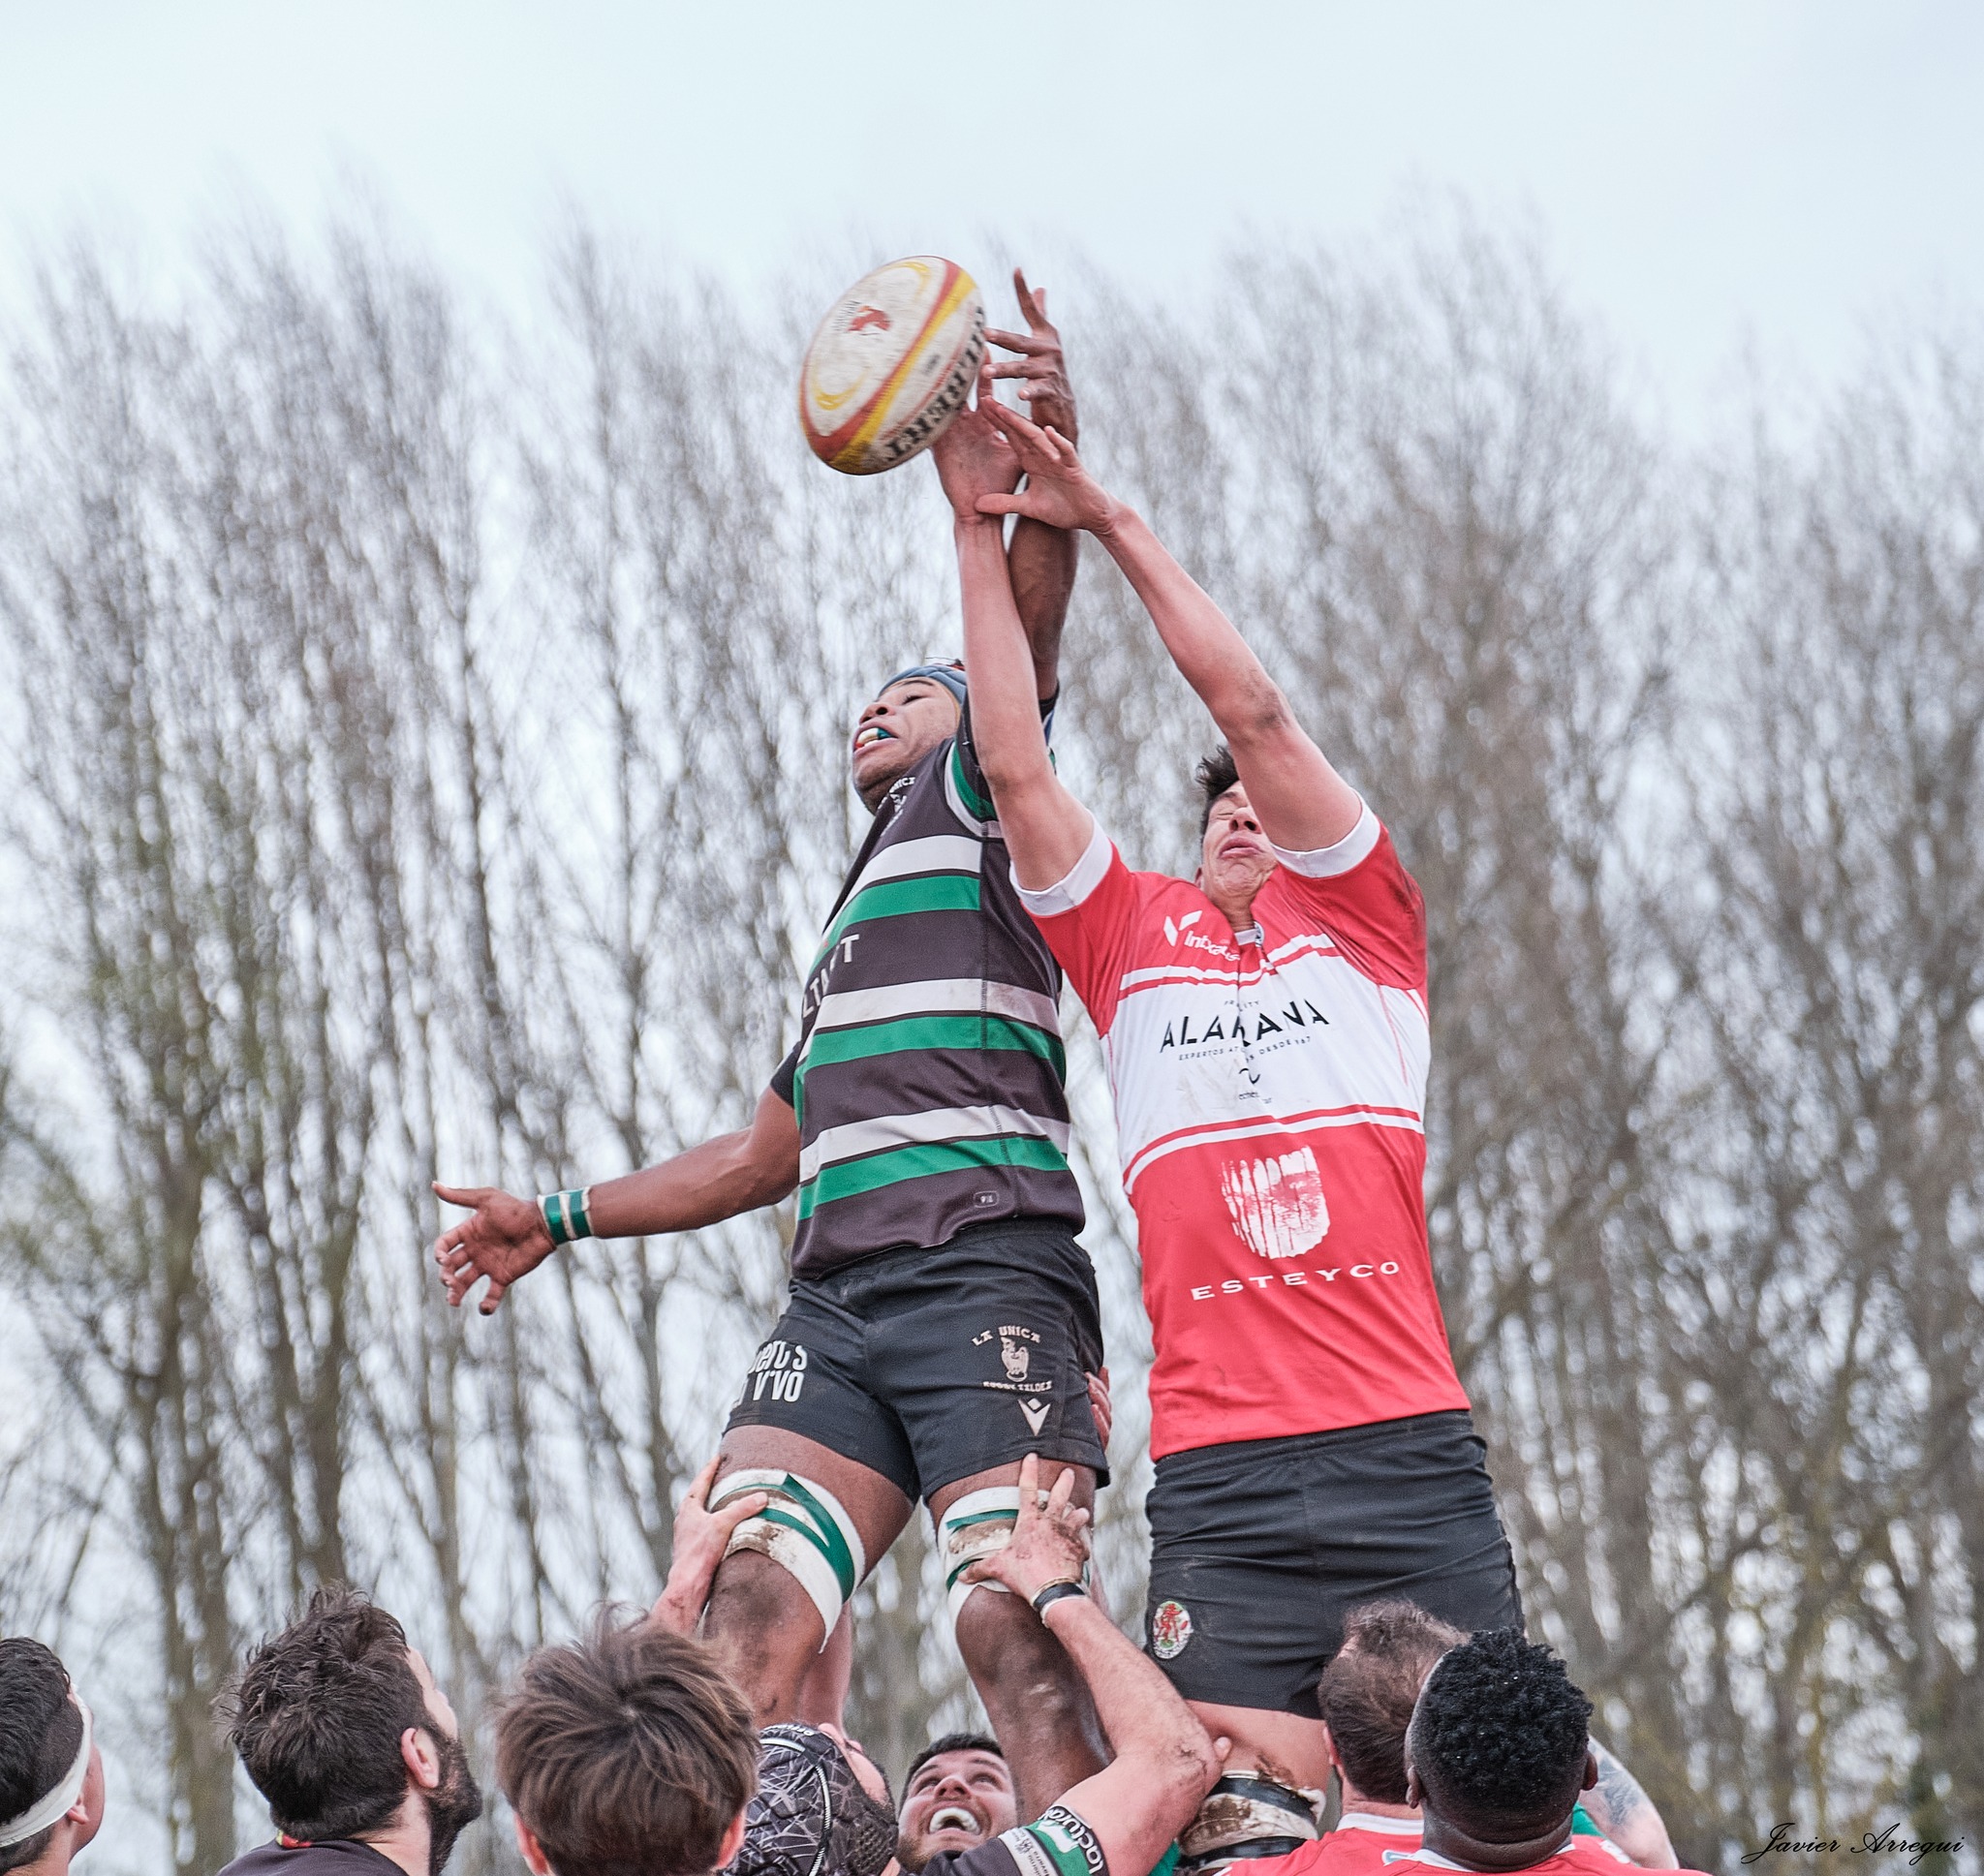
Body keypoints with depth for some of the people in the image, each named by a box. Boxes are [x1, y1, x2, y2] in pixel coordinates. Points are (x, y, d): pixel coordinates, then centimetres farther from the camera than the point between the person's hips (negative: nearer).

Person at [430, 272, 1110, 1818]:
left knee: (1016, 1628, -20)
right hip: (839, 1299, 7)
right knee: (744, 1613, -14)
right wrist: (561, 1219, 40)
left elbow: (1029, 629, -5)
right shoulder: (848, 937, 36)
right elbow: (768, 1154, 42)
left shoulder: (976, 796, 14)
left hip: (986, 1270, -7)